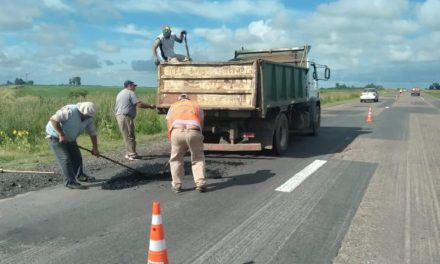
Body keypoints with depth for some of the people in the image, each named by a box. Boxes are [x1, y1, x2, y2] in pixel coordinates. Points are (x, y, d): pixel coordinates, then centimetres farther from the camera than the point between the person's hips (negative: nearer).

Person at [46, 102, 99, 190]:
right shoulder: (70, 111, -33)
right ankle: (70, 182, -11)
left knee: (77, 156, 12)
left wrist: (95, 148, -3)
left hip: (69, 138, 8)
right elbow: (53, 119, -35)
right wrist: (61, 135, -31)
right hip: (55, 136, -8)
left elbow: (93, 133, 0)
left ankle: (79, 175, 32)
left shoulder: (89, 119, -9)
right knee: (65, 158, -14)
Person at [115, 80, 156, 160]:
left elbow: (116, 107, 22)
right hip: (126, 117, -9)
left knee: (127, 136, 14)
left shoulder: (120, 93, 22)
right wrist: (150, 106, -9)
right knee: (130, 136, -7)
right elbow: (139, 104, -17)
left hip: (119, 116, 9)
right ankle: (132, 155, -7)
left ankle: (128, 153, 18)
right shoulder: (130, 93, -7)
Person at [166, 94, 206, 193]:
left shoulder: (173, 106, 31)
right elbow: (201, 123, 23)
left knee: (176, 159, 19)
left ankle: (176, 185, 18)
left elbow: (169, 124, 23)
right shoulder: (197, 106, 31)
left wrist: (171, 139, 29)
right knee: (198, 158, 18)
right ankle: (200, 183, 12)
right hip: (193, 131, 0)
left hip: (177, 132, 0)